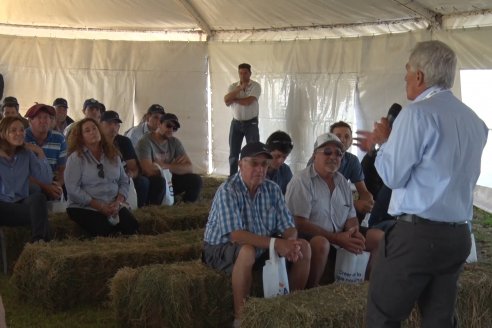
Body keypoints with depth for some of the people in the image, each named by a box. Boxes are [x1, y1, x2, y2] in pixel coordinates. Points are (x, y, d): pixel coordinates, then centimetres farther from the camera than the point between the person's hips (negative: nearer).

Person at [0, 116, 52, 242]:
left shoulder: (27, 154, 8)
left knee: (38, 197, -31)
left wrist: (40, 154, -5)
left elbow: (47, 179, 1)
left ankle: (39, 241, -35)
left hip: (21, 203, 4)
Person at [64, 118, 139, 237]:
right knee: (104, 232, -31)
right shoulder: (75, 158, -3)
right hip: (84, 208, -4)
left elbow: (124, 181, 12)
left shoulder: (113, 155, 12)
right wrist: (100, 206, -15)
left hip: (113, 207, 4)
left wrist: (118, 203, -8)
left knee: (132, 227, -22)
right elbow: (73, 189, -12)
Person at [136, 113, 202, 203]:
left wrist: (164, 166, -20)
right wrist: (175, 166, -11)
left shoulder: (174, 142, 2)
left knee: (195, 180, -12)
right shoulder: (145, 142, -16)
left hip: (168, 180, 6)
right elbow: (150, 171, -26)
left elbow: (189, 168, -6)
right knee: (159, 181, -37)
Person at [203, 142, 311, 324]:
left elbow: (289, 228, -6)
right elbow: (235, 235, -32)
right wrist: (275, 243, -39)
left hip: (262, 248, 6)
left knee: (303, 247, -9)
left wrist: (290, 243, -31)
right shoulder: (228, 191, -22)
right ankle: (240, 317, -26)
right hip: (222, 249, -6)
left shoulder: (273, 189, -3)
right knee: (247, 251, -38)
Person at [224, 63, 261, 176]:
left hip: (251, 123, -3)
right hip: (236, 123, 3)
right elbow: (226, 100, -13)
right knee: (233, 153, 7)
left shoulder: (255, 86, -7)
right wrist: (240, 88, -18)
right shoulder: (233, 86, 4)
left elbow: (248, 101, -21)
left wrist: (233, 99, -8)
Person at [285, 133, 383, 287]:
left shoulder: (342, 182, 11)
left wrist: (354, 232, -11)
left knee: (379, 237, 1)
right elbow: (299, 224, -19)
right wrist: (337, 238, -23)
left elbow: (351, 217, 15)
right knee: (321, 243, -39)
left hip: (340, 237, 8)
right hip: (308, 238, -8)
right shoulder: (302, 181, -12)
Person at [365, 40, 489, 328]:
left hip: (416, 234, -7)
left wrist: (384, 141, 7)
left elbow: (393, 176, -11)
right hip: (459, 236, 7)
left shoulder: (418, 113, -12)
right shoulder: (476, 121, 11)